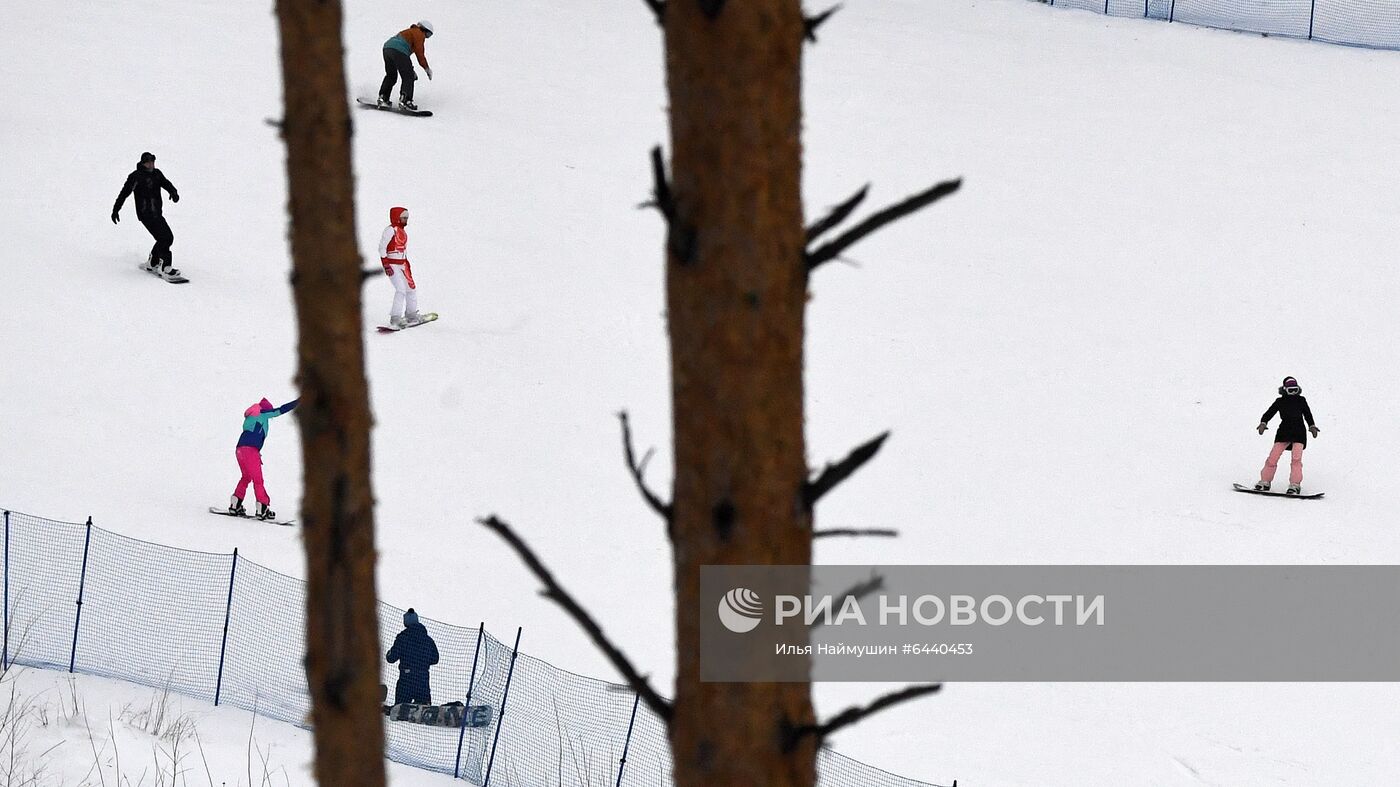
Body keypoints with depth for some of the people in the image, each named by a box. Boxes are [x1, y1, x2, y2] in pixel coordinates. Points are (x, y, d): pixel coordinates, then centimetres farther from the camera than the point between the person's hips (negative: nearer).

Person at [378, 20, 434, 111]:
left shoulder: (408, 32, 34)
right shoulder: (419, 34, 7)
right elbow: (419, 52, -2)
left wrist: (410, 69, 39)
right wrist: (427, 68, 6)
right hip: (398, 52, -8)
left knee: (391, 76, 23)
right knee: (408, 77, -2)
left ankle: (382, 98, 20)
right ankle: (405, 100, -12)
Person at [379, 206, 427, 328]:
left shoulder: (403, 231, 14)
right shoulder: (390, 230, -13)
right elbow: (382, 247, -15)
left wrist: (407, 264, 22)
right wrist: (386, 265, -20)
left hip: (402, 265, 9)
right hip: (392, 265, -9)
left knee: (411, 288, 11)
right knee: (401, 289, -17)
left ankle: (411, 314, 25)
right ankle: (395, 317, -15)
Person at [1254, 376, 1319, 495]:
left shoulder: (1301, 400, 11)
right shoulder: (1279, 401, 9)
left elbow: (1308, 415, 19)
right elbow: (1269, 413, 7)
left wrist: (1312, 426, 5)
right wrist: (1263, 423, -11)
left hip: (1299, 432, -1)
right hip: (1284, 431, 1)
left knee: (1296, 458, -16)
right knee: (1273, 458, -7)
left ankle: (1295, 485, -15)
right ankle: (1265, 482, 5)